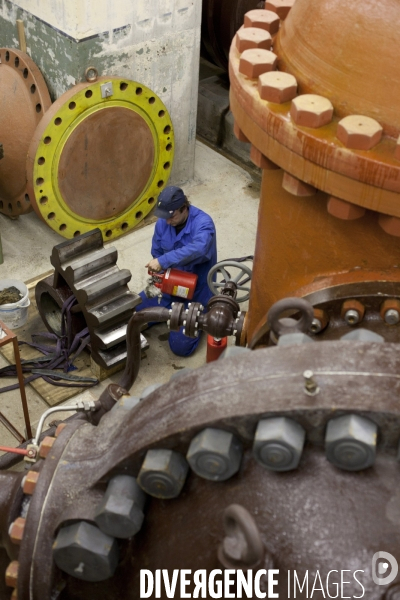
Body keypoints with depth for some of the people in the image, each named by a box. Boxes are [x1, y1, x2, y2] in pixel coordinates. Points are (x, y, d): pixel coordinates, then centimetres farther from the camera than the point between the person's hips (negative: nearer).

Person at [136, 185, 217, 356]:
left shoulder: (203, 222, -25)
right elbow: (157, 253, 8)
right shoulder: (162, 223, -5)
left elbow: (197, 249, -46)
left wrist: (164, 261, -47)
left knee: (180, 347, -13)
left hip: (196, 293, -6)